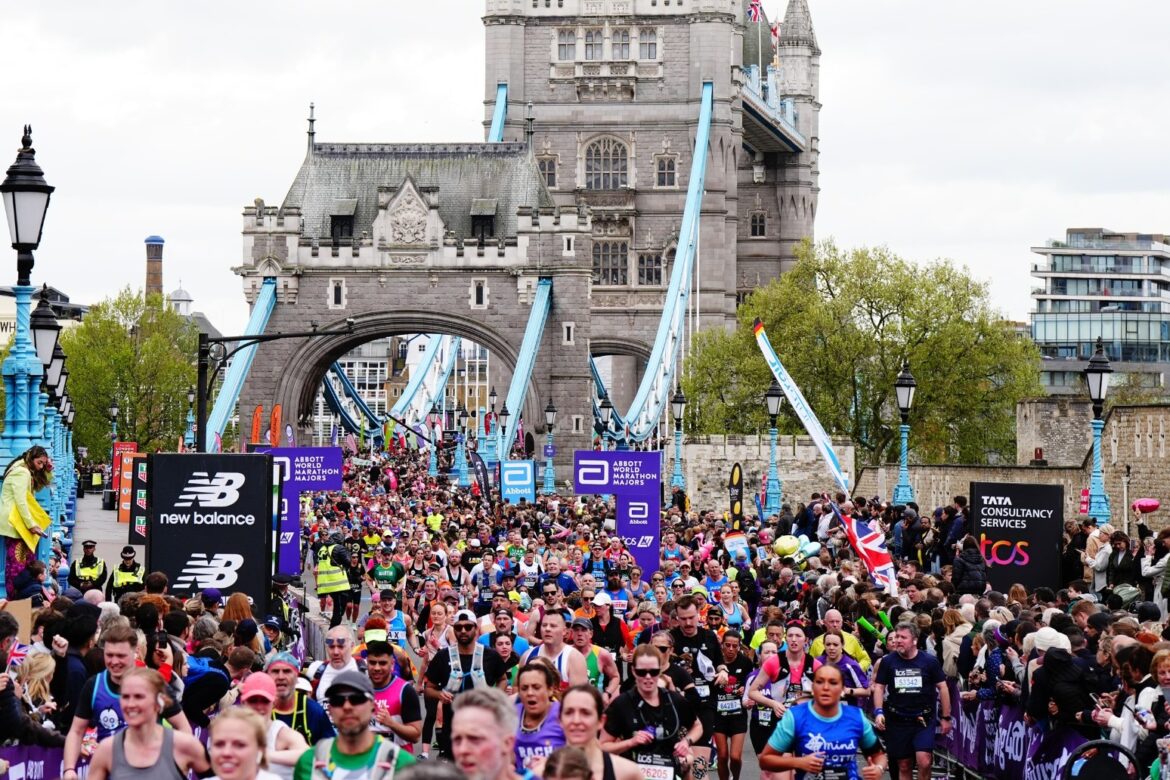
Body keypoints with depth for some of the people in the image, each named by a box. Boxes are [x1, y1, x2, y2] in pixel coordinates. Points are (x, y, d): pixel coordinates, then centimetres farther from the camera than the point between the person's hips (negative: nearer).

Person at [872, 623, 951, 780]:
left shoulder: (929, 661, -4)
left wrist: (946, 717, 2)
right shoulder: (888, 661, -1)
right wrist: (878, 712, -10)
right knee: (904, 766, 7)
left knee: (923, 761, -18)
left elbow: (942, 687, 3)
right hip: (898, 720, 2)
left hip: (923, 719, -2)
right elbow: (879, 687, 4)